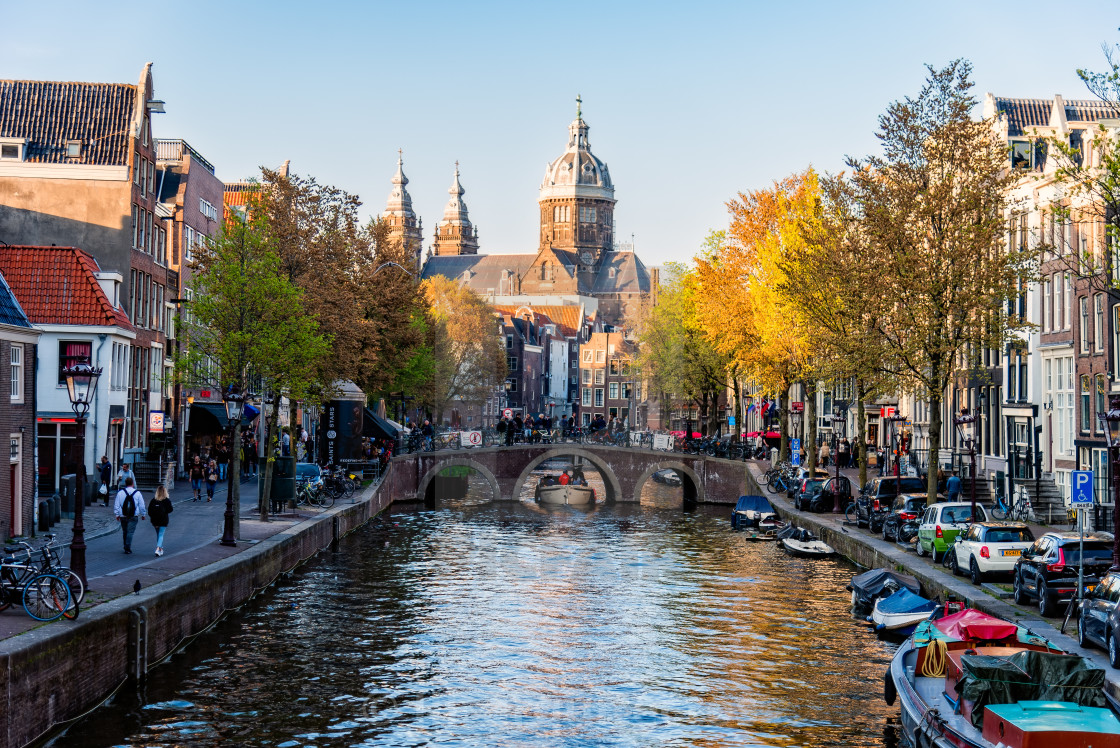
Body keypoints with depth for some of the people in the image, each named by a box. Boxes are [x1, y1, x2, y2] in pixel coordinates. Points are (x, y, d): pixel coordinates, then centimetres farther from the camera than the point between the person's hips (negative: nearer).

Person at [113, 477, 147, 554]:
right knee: (130, 532, -2)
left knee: (125, 532, 16)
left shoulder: (120, 493, 1)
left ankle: (126, 547, 25)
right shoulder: (137, 493, -2)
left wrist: (117, 514, 7)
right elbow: (142, 506, 3)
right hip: (134, 516, -2)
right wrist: (143, 514, 13)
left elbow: (116, 505, 1)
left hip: (123, 516, 2)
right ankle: (127, 548, -11)